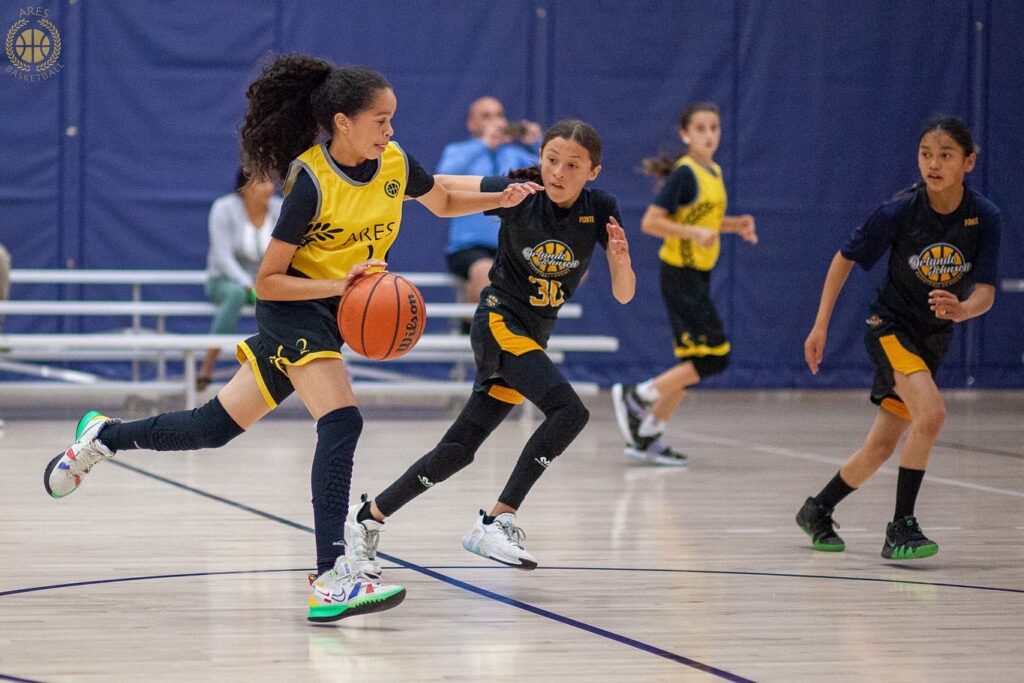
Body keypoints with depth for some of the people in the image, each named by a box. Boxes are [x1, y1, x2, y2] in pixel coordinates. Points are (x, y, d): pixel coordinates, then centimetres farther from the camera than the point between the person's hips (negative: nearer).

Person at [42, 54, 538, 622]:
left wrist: (501, 199, 1)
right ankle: (332, 580, -31)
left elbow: (444, 203, 19)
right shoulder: (313, 182, -21)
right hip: (293, 307, -7)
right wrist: (339, 284, -29)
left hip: (332, 317, 7)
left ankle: (103, 437, 32)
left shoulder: (395, 163, -2)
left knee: (215, 427, 12)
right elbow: (267, 281, -17)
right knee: (341, 424, -26)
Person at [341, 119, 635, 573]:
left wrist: (620, 259, -27)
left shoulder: (600, 211, -7)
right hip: (500, 321, -5)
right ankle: (498, 522, -22)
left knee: (459, 449, 5)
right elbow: (437, 186, -8)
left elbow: (623, 295, -7)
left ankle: (366, 518, 20)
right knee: (569, 412, -27)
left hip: (533, 337, 5)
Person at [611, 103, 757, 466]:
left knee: (693, 363, 9)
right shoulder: (684, 173, -14)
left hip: (698, 275, 9)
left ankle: (646, 436, 15)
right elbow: (651, 222, -20)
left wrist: (734, 225, 8)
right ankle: (636, 396, -2)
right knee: (713, 357, -12)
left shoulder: (715, 173, 11)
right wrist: (695, 233, -28)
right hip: (680, 274, -9)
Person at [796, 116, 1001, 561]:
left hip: (934, 338, 4)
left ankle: (817, 511, 35)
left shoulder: (984, 217, -14)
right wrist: (820, 326, -7)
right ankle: (900, 527, -21)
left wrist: (962, 309, -39)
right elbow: (845, 258, -6)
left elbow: (985, 291, -16)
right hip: (891, 327, -4)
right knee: (931, 413, -28)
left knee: (882, 447, 12)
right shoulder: (900, 211, -19)